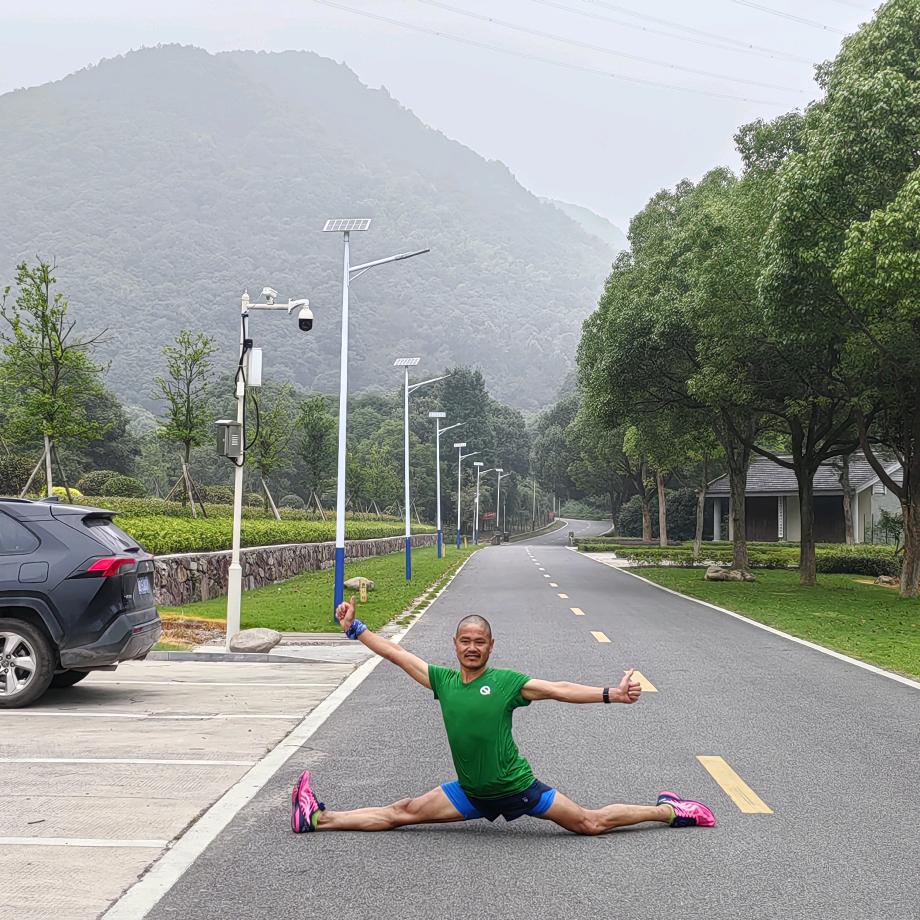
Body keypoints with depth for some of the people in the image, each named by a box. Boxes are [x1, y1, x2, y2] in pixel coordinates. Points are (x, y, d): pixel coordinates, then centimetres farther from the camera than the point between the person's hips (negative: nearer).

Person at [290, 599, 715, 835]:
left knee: (591, 823, 2)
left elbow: (557, 690, -18)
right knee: (401, 813, 5)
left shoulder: (506, 682, -12)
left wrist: (611, 694, -28)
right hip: (471, 793, 4)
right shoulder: (443, 680, 1)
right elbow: (396, 653, 5)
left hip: (516, 788, -3)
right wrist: (354, 628, 5)